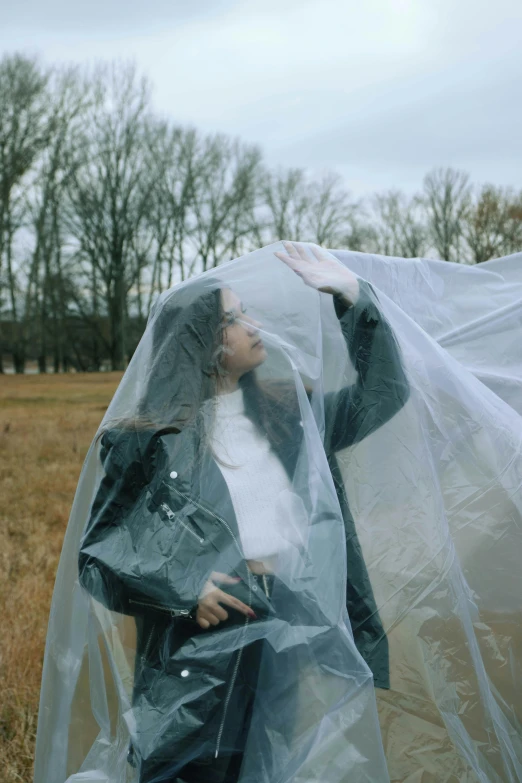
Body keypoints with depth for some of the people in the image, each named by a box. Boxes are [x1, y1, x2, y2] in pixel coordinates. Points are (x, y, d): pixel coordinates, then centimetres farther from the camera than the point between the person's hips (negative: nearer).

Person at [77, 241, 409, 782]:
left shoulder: (284, 414, 12)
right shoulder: (149, 443, -1)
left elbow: (382, 393, 18)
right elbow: (97, 556, 1)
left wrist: (353, 296, 10)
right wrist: (183, 588, -14)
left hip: (298, 636, 4)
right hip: (203, 650, -4)